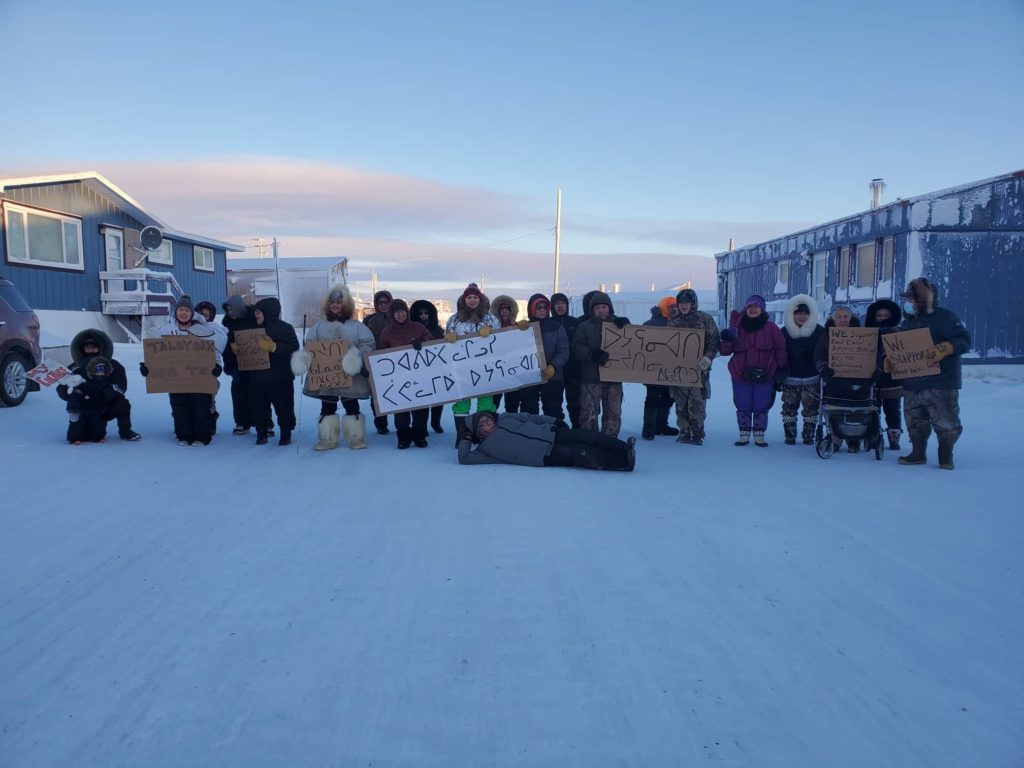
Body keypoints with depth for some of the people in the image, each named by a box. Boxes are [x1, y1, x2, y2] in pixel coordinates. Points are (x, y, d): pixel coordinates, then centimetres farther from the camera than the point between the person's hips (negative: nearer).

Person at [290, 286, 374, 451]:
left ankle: (356, 438, 12)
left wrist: (356, 355, -20)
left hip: (350, 375, -2)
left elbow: (369, 344, -4)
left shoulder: (357, 326, 4)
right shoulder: (319, 325, 11)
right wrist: (304, 357, -13)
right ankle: (328, 439, 14)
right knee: (327, 407, 6)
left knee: (351, 406, 3)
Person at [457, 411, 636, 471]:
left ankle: (623, 449, -19)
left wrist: (554, 421, 14)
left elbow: (531, 417, 21)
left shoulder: (505, 418, 18)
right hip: (546, 457, -6)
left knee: (584, 435, -17)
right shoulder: (488, 447, 5)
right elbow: (464, 459, 1)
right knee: (581, 454, -25)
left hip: (550, 434, 6)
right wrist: (466, 439, 4)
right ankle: (624, 462, -27)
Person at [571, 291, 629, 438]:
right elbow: (577, 347, -5)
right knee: (589, 414, -5)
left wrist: (626, 324, -5)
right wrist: (592, 354, -23)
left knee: (613, 414, 8)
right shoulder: (585, 326, 6)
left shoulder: (618, 325, 15)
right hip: (591, 377, -3)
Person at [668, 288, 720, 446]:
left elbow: (714, 341, -2)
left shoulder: (705, 319, 1)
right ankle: (684, 431, 13)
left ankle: (697, 433, 2)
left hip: (699, 367, -4)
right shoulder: (673, 321, 14)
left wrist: (708, 357, -16)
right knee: (680, 402, 5)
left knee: (697, 402, -6)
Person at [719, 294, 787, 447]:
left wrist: (782, 366, -3)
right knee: (743, 407, 7)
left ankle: (759, 435, 15)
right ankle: (744, 434, 17)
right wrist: (728, 340, -15)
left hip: (764, 375, -1)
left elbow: (780, 348, 5)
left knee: (761, 407, 4)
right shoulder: (738, 327, 5)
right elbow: (724, 350, 5)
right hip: (741, 375, 1)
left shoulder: (771, 328, 1)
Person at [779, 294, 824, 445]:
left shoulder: (819, 331, -1)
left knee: (811, 408, 3)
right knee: (789, 407, 3)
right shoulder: (785, 331, 2)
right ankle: (789, 435, 12)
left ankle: (808, 435, 13)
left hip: (812, 379, -1)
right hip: (790, 379, 1)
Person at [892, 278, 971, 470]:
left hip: (941, 383, -6)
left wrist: (944, 349, -27)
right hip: (911, 384, 6)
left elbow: (964, 340, -11)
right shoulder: (907, 322, 15)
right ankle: (918, 453, 22)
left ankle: (946, 455, 15)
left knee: (946, 423, 0)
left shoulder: (945, 317, -5)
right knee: (915, 423, 11)